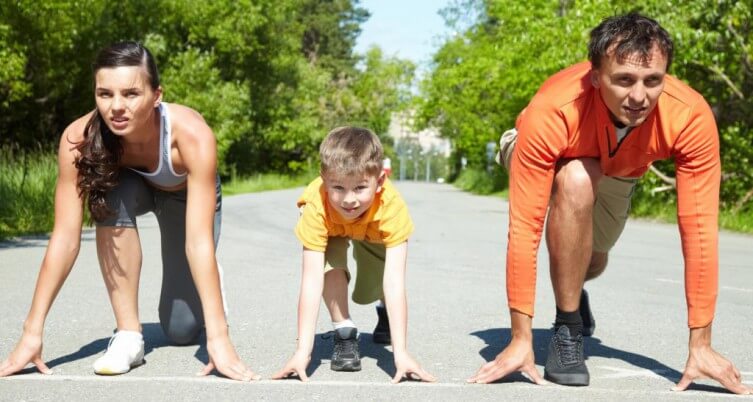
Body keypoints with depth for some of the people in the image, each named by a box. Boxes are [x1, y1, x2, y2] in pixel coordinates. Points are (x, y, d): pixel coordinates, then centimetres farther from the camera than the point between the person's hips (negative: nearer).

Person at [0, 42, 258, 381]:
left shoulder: (192, 134, -42)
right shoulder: (79, 138, -35)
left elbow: (199, 241, -45)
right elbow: (65, 237, -34)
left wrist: (219, 337, -50)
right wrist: (32, 333, -37)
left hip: (187, 195, -1)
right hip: (133, 188, 2)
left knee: (182, 330, -6)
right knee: (113, 201, -36)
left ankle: (206, 286, 30)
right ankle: (128, 334, -22)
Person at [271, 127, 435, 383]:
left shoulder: (392, 207, -44)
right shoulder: (317, 207, -44)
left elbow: (394, 282, -45)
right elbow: (311, 281, -44)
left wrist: (401, 352, -50)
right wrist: (303, 351, -48)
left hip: (373, 233, 1)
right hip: (332, 229, -1)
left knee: (371, 291, -8)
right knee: (331, 259, -31)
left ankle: (385, 313, 30)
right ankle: (344, 333, -11)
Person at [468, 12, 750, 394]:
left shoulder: (691, 116, -40)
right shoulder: (551, 113, -45)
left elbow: (699, 228, -36)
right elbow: (524, 227, -43)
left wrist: (700, 344, -34)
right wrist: (520, 340, -42)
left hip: (618, 172, 4)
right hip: (555, 159, -3)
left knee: (591, 260, 21)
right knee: (577, 181, -37)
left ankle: (572, 289, 62)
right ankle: (567, 328, -19)